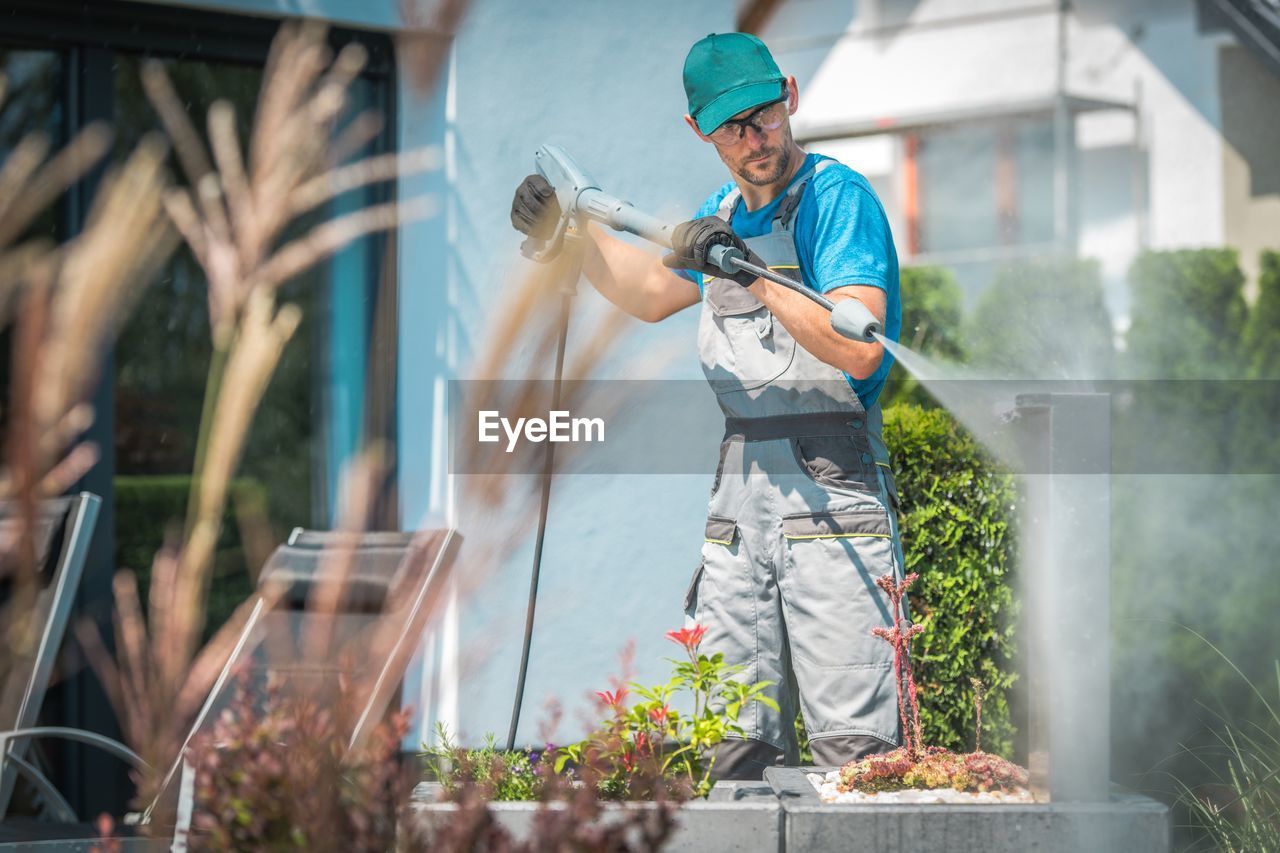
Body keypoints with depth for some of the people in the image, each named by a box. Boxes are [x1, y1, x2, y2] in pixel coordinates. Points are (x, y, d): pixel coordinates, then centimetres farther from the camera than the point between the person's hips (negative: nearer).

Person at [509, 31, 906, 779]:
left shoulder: (837, 197, -6)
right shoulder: (724, 214, 17)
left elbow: (859, 350, -18)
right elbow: (651, 295, 36)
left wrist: (755, 278, -21)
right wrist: (573, 230, 28)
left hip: (832, 497, -7)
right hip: (739, 496, 7)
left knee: (857, 752, -12)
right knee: (733, 751, 4)